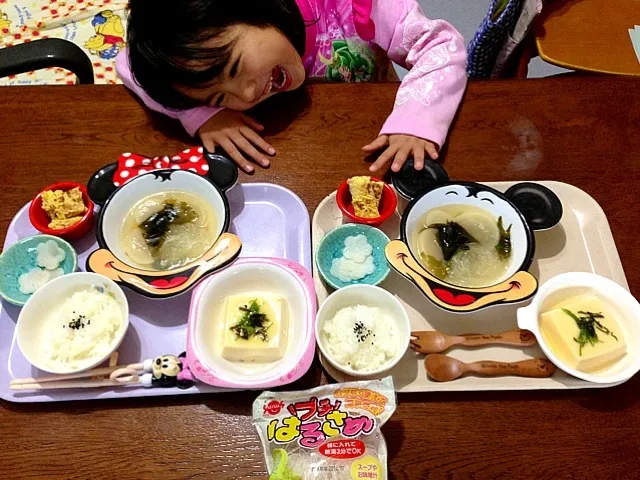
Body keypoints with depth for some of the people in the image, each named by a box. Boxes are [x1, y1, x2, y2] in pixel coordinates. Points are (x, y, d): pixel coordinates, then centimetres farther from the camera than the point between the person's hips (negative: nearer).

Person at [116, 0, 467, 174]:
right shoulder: (205, 47, -23)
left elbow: (441, 45, -25)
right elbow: (130, 66, -16)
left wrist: (416, 118, -42)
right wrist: (203, 113, -32)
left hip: (368, 161, -1)